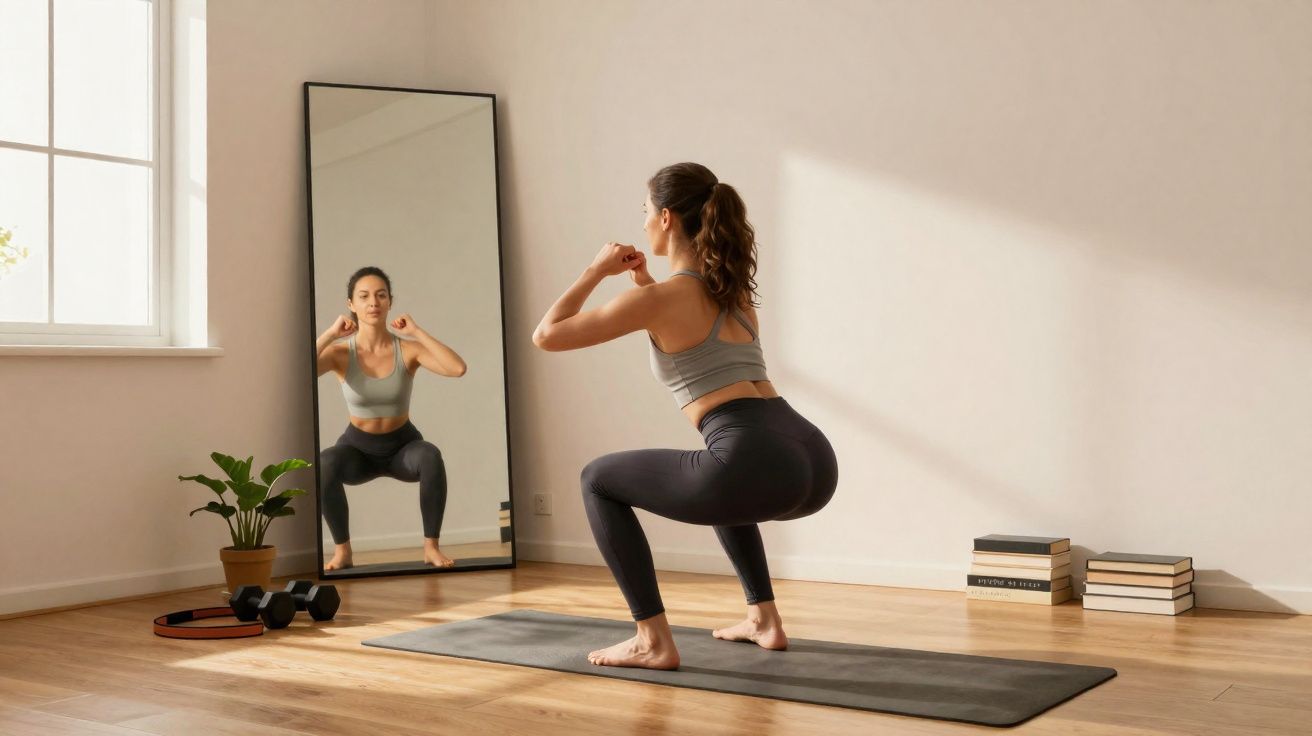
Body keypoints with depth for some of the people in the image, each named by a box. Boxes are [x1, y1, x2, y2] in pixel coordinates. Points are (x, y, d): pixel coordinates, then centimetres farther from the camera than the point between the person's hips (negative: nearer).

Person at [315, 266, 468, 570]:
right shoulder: (341, 352, -15)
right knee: (325, 464, -34)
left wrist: (417, 331, -27)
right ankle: (342, 550, -15)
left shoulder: (407, 349, -15)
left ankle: (431, 546, -20)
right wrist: (330, 334, -30)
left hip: (403, 445, 0)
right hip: (358, 447, 0)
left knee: (430, 456, -36)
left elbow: (458, 368, -33)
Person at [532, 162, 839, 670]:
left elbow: (547, 336, 6)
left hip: (757, 468, -8)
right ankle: (764, 619, 35)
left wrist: (596, 271, 18)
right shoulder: (735, 289, 22)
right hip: (815, 463, 8)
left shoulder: (659, 298, -1)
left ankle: (653, 639, 9)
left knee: (600, 481, 12)